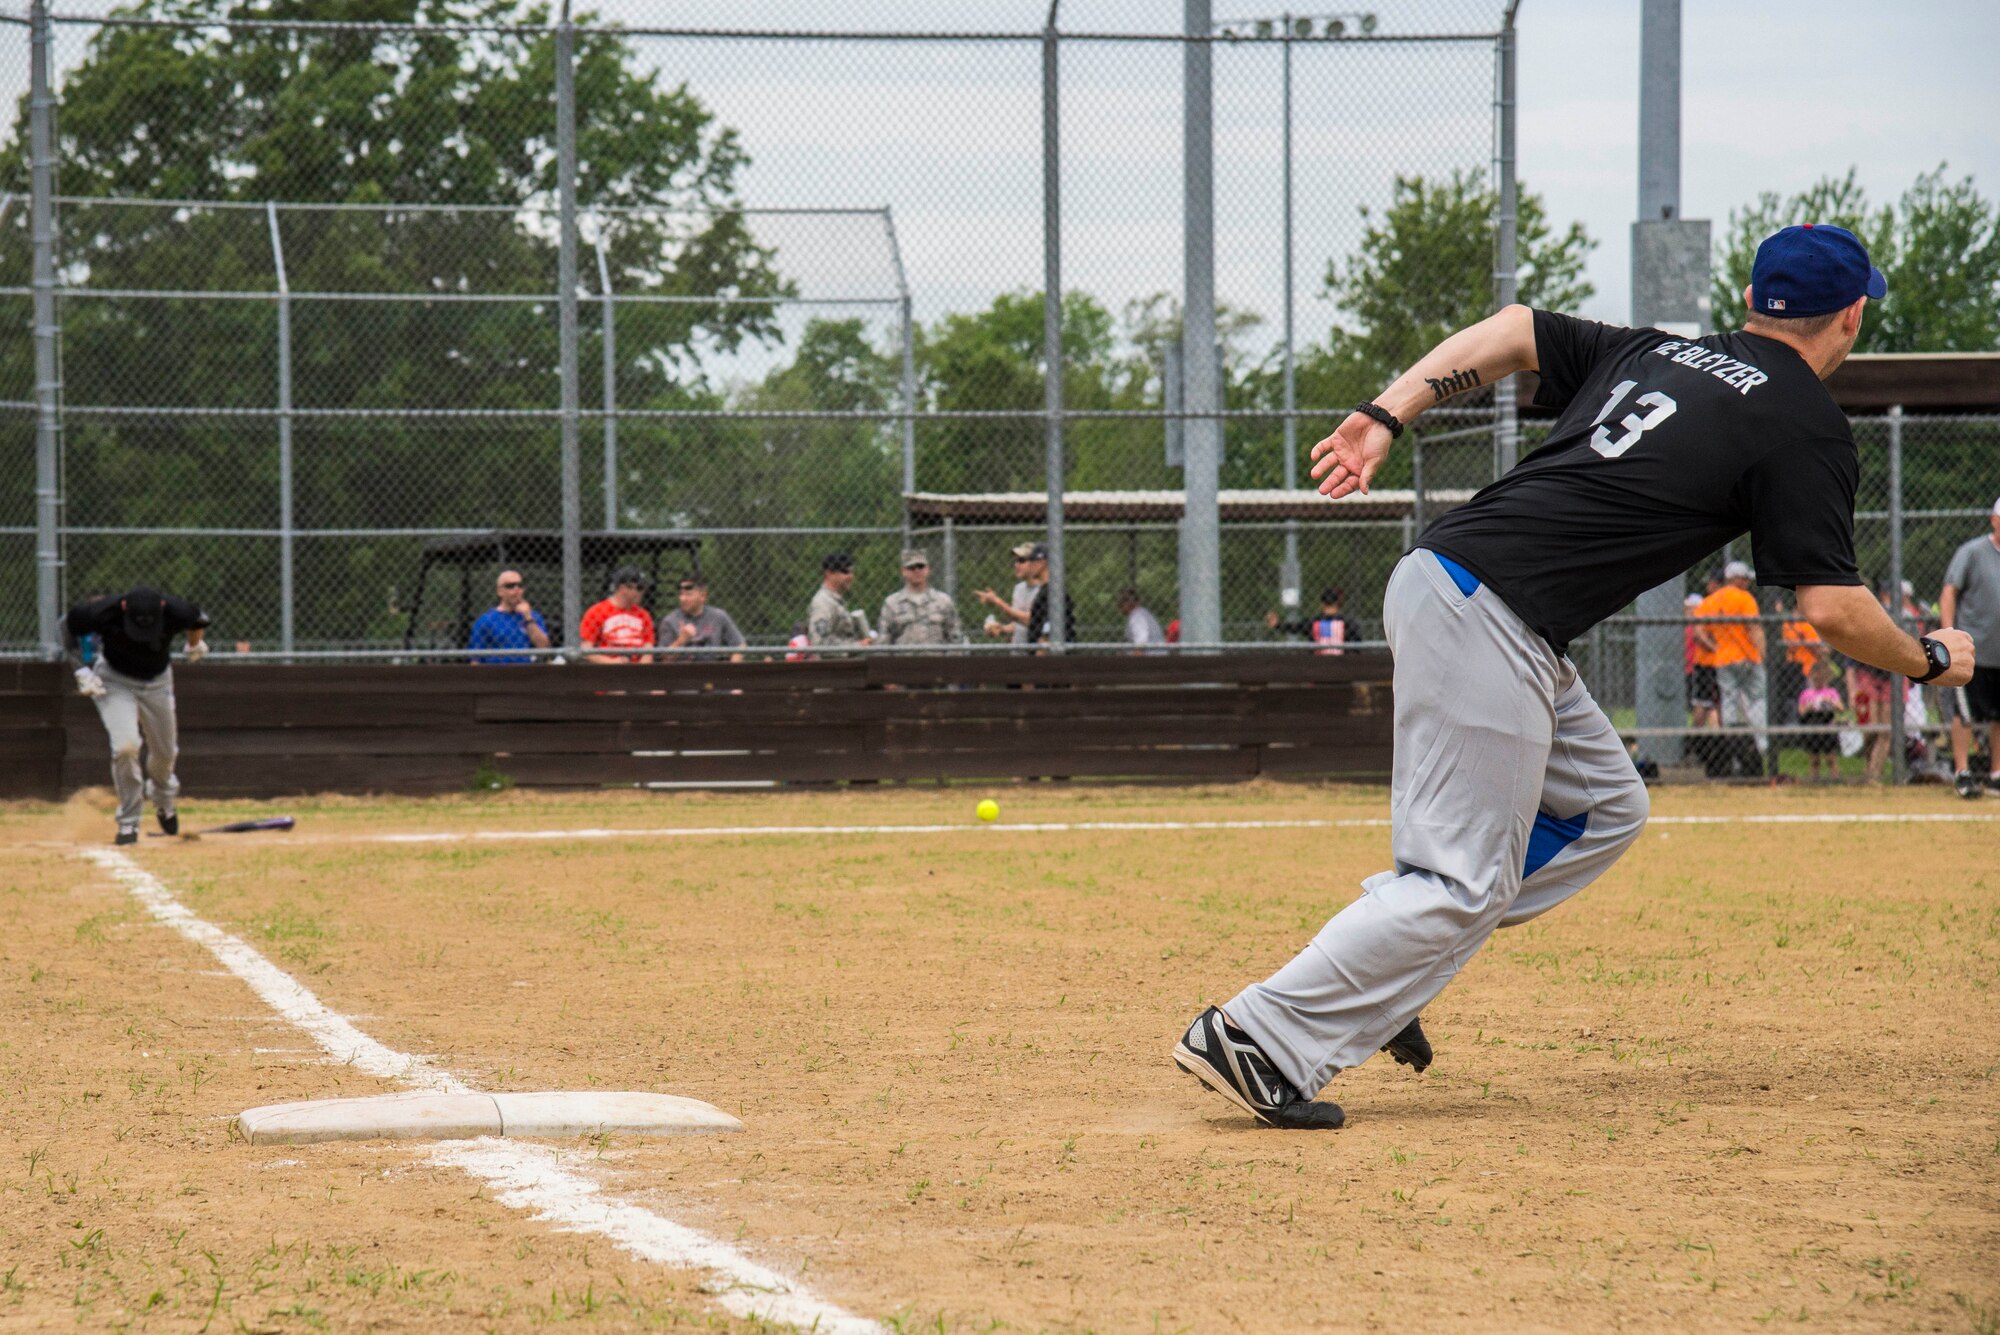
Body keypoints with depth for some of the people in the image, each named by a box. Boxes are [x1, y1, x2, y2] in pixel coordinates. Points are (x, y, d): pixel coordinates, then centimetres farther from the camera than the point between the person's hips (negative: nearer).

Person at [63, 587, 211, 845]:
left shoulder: (176, 611, -29)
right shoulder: (103, 612, -33)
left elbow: (198, 619, -3)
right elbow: (68, 624, -13)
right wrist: (82, 670, -18)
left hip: (157, 681, 3)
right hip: (114, 680, -2)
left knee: (165, 754, 13)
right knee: (125, 746, -24)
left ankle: (164, 798, 49)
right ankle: (128, 821, -5)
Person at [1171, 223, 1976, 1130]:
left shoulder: (1652, 352, 19)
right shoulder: (1810, 429, -2)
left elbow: (1511, 330, 16)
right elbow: (1832, 609, -6)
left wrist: (1385, 416, 8)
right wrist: (1929, 662, 11)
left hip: (1434, 577, 9)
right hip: (1491, 620, -9)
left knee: (1602, 807, 20)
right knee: (1464, 879, -6)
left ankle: (1382, 971, 14)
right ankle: (1261, 1037, -12)